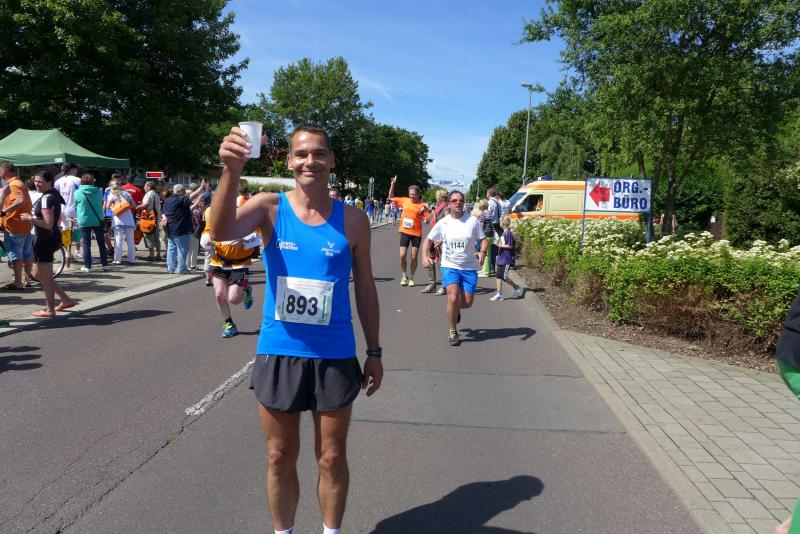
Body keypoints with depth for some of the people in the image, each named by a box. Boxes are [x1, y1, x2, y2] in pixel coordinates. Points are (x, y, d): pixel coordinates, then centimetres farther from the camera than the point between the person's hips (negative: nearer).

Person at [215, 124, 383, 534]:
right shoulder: (270, 207, -5)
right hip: (278, 353, 0)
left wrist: (374, 352, 5)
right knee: (280, 458, 15)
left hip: (335, 356, 0)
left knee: (332, 458, 14)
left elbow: (364, 288, 4)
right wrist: (231, 170, -40)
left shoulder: (352, 220, -2)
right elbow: (221, 231, -25)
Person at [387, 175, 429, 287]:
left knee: (414, 257, 5)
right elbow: (391, 197, 14)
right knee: (402, 256, -2)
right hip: (404, 231, 2)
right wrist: (393, 184, 4)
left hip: (416, 233, -2)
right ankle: (404, 275, 21)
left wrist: (424, 211, -23)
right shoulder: (405, 200, 3)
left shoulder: (422, 205, -5)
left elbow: (427, 221, -5)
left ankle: (411, 278, 20)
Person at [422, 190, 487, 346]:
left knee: (467, 302, 0)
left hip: (469, 267, 1)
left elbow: (483, 239, 1)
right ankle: (453, 332, 0)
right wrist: (425, 256, -9)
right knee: (453, 297, -19)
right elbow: (428, 240, 8)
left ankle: (456, 309, 39)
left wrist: (482, 252, -20)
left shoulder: (473, 221, -3)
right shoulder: (443, 223, -2)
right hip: (449, 266, -1)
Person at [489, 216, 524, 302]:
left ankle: (517, 288, 13)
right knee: (498, 276, 5)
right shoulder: (503, 233, 13)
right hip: (501, 258, 9)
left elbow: (510, 246, -18)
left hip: (507, 260, -9)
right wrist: (498, 243, 5)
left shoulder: (508, 233, -15)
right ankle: (499, 294, 8)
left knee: (504, 277, -6)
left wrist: (500, 245, -16)